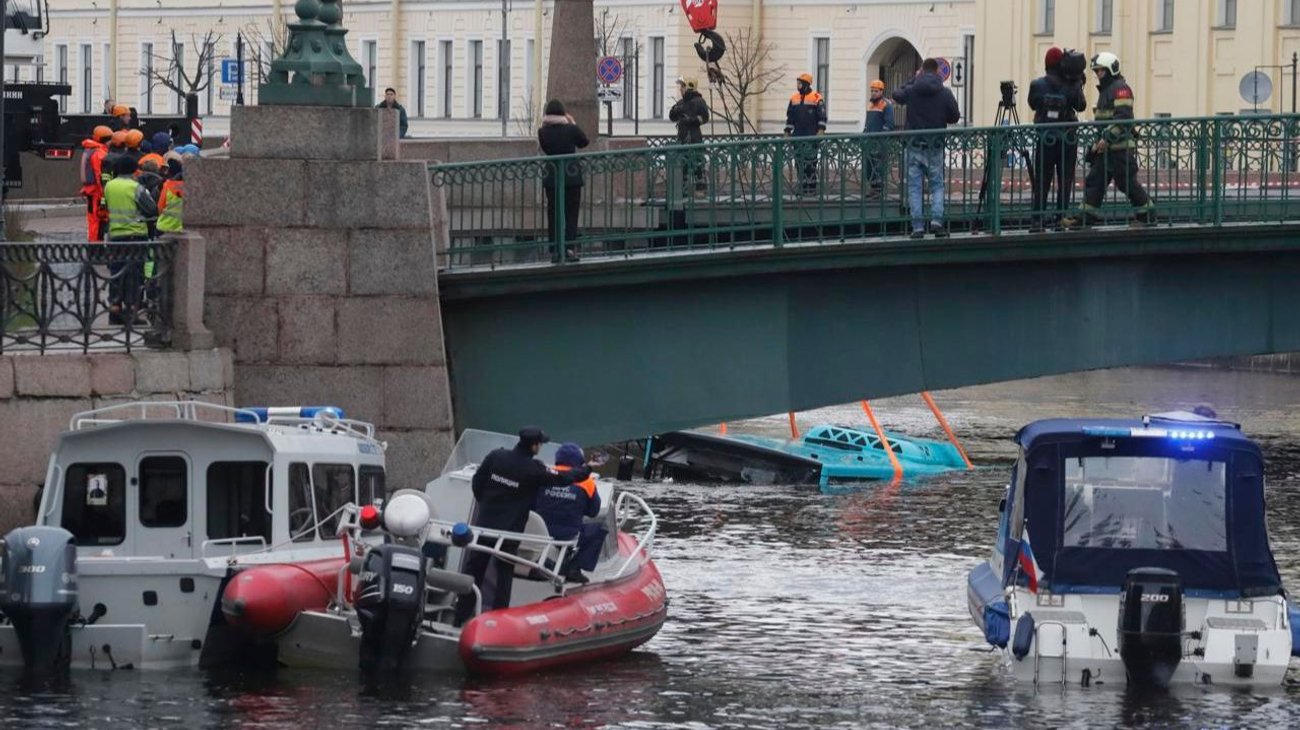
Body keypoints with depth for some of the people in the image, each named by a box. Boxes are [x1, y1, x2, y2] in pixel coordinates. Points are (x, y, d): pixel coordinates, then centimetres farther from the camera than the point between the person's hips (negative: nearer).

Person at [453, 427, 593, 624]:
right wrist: (586, 470, 10)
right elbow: (562, 478, -7)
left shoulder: (496, 456, -6)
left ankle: (461, 616, 18)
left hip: (484, 525, 3)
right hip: (510, 532, -3)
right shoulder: (534, 469, -16)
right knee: (504, 575, 11)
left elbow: (477, 483, 3)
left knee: (474, 570, 13)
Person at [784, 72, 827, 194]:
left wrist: (821, 131, -14)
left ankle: (812, 188, -5)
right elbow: (790, 117, 19)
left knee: (810, 162, -8)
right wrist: (787, 133, 15)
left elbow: (822, 117, -6)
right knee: (799, 162, 4)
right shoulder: (794, 98, 14)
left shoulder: (816, 98, -4)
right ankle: (802, 187, 8)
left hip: (812, 137, -6)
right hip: (798, 136, 6)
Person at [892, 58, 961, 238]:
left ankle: (917, 226, -3)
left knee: (914, 186, 4)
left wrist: (913, 80, 21)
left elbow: (897, 95, 16)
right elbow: (955, 117, 2)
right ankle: (936, 220, -6)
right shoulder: (945, 93, -5)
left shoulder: (911, 90, -5)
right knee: (937, 184, 11)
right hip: (935, 145, 0)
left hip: (915, 144, 0)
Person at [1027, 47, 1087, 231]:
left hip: (1045, 139, 0)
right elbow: (1081, 106, 1)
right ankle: (1061, 217, 2)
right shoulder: (1071, 85, -6)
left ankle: (1039, 219, 0)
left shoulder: (1037, 85, -4)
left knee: (1042, 181, 5)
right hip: (1068, 138, 0)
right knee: (1065, 180, 5)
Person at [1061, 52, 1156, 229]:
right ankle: (1085, 217, 2)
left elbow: (1123, 118, -21)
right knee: (1094, 180, 4)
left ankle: (1147, 214, 4)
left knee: (1127, 181, -6)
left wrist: (1107, 138, -24)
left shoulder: (1120, 88, -11)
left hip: (1120, 147, -10)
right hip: (1105, 147, 10)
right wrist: (1098, 141, 21)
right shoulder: (1105, 89, 21)